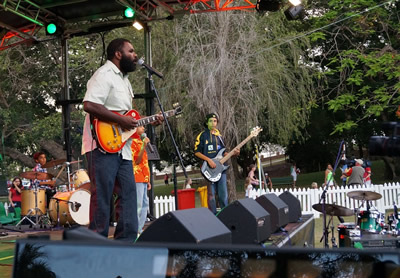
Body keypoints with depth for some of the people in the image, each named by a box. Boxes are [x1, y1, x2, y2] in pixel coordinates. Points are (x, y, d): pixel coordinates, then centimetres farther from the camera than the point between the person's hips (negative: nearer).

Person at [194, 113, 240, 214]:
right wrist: (209, 160, -16)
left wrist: (233, 153, 3)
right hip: (209, 168, -5)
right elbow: (197, 152, -5)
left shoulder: (219, 135, 16)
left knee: (223, 194, 4)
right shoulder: (202, 135, 0)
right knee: (211, 194, -4)